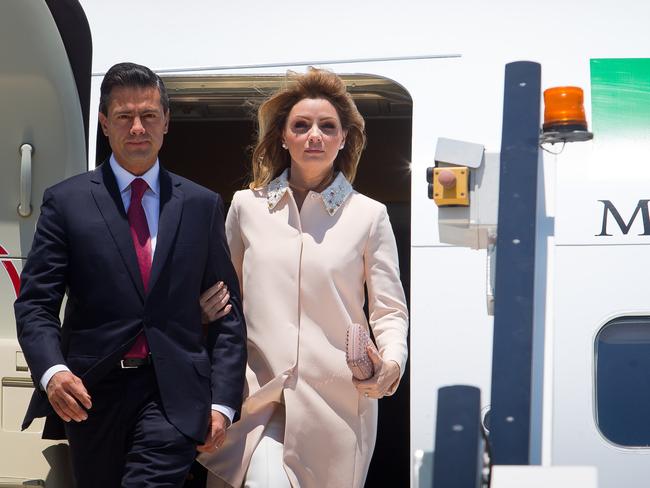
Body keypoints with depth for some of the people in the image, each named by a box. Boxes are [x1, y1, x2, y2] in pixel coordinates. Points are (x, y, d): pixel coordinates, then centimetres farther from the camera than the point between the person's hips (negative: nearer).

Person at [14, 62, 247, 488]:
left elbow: (228, 312, 8)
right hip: (92, 392, 1)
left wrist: (223, 401, -1)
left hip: (174, 392, 0)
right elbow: (36, 303, -1)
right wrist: (52, 370, -20)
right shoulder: (66, 201, 4)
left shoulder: (203, 205, 8)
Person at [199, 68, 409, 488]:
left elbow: (390, 310, 3)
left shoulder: (369, 216, 3)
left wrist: (391, 364, -16)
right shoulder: (247, 206, 8)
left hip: (338, 401, 0)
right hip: (260, 395, 1)